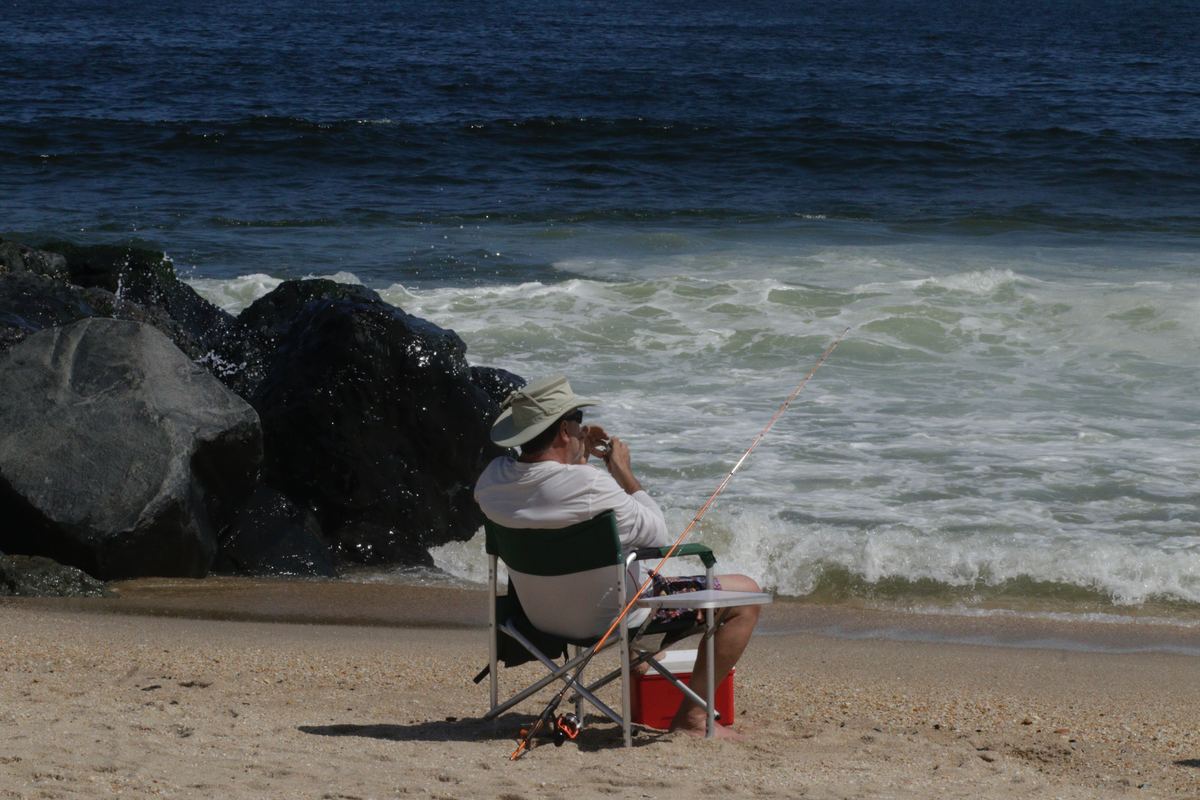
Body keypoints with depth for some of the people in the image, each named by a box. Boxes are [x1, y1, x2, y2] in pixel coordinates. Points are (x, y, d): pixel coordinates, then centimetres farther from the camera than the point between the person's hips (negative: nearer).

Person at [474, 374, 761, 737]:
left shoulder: (492, 479, -9)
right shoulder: (589, 486, -31)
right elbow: (658, 535, -17)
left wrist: (577, 461, 8)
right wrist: (624, 473, -7)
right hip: (609, 618, -8)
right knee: (745, 593, 1)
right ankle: (691, 716, 3)